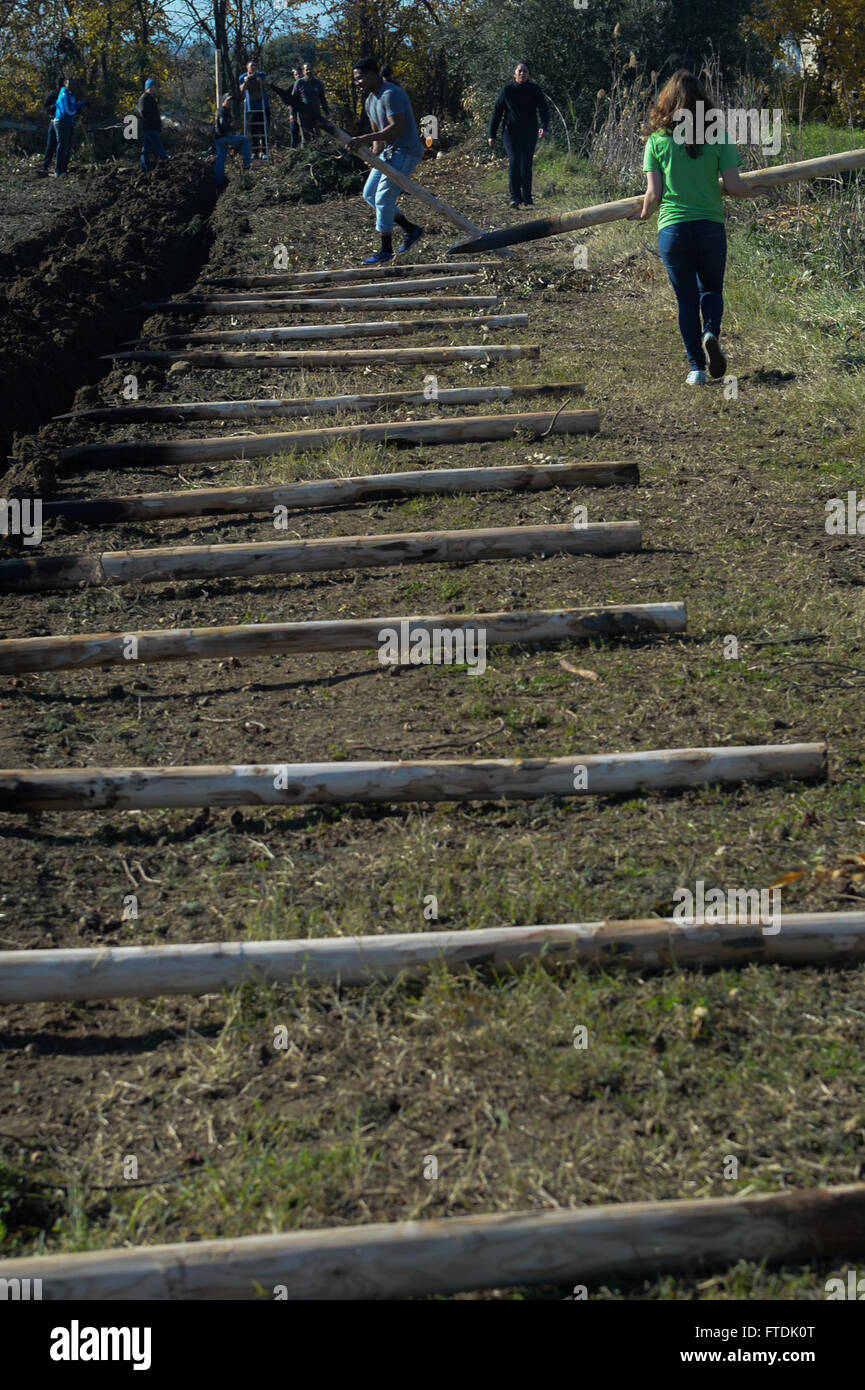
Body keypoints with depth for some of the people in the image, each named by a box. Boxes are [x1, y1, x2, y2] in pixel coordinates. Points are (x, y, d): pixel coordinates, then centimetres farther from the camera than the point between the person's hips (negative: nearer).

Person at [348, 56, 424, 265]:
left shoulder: (390, 94, -19)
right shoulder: (369, 101, 13)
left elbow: (396, 128, -28)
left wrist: (364, 139, -32)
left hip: (405, 152, -11)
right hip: (389, 152, 11)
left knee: (383, 198, -11)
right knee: (369, 194, 12)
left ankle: (386, 250, 1)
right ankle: (411, 229, 19)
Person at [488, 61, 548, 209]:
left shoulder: (534, 90, 1)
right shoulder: (507, 90, -1)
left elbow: (544, 109, -2)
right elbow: (497, 112, 3)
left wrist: (543, 126, -22)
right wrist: (492, 134, 0)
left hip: (530, 133, 1)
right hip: (511, 131, -1)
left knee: (526, 165, 3)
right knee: (513, 162, -15)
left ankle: (527, 199, 11)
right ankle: (514, 198, -18)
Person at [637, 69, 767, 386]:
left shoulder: (657, 140, -1)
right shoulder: (718, 137, -2)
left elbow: (653, 194, -3)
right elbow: (734, 186, -5)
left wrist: (643, 215, 18)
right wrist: (754, 192, 16)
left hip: (672, 229, 0)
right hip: (711, 226, 0)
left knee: (686, 299, 10)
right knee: (711, 289, 20)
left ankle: (697, 368, 7)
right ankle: (711, 333, -9)